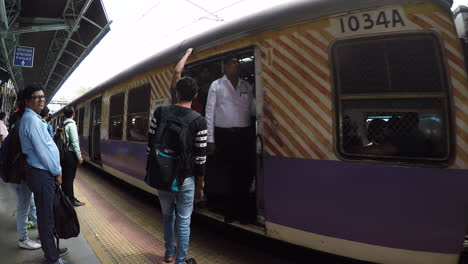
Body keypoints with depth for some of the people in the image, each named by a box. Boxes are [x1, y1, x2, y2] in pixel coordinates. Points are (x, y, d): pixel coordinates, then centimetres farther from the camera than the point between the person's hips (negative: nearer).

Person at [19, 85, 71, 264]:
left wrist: (55, 170, 16)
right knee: (46, 218, 0)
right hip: (42, 174, -10)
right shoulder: (32, 119, -16)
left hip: (42, 172, 10)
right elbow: (41, 150, -19)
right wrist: (57, 172, -10)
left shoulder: (32, 118, 16)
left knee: (46, 216, 17)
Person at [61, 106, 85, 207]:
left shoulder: (63, 124, 9)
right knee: (70, 177, -1)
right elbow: (75, 142, -18)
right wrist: (79, 156, -15)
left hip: (64, 153, 8)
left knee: (65, 176, 15)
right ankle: (71, 199, 7)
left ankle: (65, 196, 27)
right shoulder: (72, 124, -14)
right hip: (71, 154, -8)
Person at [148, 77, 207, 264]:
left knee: (168, 215, 24)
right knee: (183, 221, 11)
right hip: (185, 178, -3)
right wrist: (200, 185, 3)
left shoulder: (160, 112, -4)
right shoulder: (199, 121, -11)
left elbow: (151, 143, -1)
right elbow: (200, 158, -9)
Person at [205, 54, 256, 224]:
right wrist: (210, 139, -5)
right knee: (231, 175, 4)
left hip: (245, 134, 3)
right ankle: (243, 211, 23)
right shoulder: (216, 85, 4)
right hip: (224, 134, -2)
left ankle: (233, 211, 22)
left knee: (245, 175, 2)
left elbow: (253, 110, 11)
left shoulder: (247, 86, 12)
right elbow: (210, 112, 0)